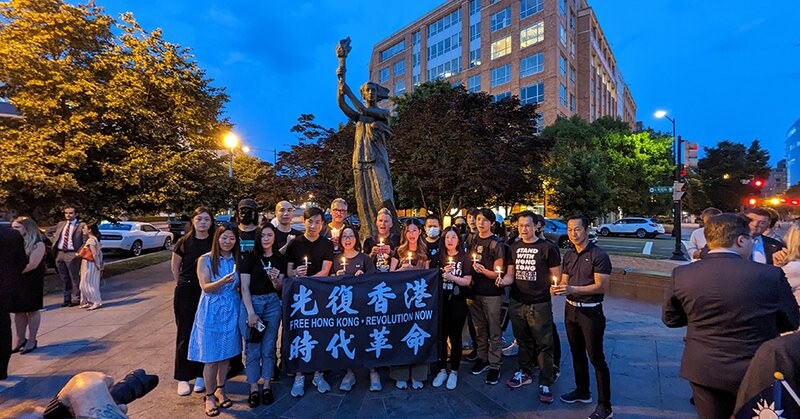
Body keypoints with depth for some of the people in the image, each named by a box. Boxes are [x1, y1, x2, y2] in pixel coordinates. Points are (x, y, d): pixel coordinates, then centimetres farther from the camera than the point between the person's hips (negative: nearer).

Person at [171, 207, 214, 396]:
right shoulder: (184, 242, -3)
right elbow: (175, 266, 10)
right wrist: (183, 284, 10)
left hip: (207, 294, 1)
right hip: (186, 292, 0)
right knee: (185, 334, 6)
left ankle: (200, 375, 21)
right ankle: (183, 378, 17)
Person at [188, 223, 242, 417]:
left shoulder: (237, 260, 4)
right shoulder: (205, 259, -6)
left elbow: (241, 286, 8)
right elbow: (206, 287, -14)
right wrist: (223, 281, -30)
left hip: (231, 311, 3)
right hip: (211, 311, -3)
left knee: (226, 353, 12)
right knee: (211, 357, 2)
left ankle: (220, 390, 30)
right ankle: (210, 396, 18)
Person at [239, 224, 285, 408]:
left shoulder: (280, 259, 4)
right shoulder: (250, 258, -4)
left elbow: (279, 289, 7)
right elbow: (244, 287, -6)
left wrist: (275, 279, -16)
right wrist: (251, 312, -13)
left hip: (272, 304, 2)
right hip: (251, 303, -2)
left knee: (269, 347, 8)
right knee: (252, 348, 3)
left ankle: (267, 386, 21)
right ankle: (253, 389, 16)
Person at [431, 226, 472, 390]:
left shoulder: (465, 258, 0)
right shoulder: (439, 257, 7)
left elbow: (467, 281, -7)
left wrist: (451, 277, -20)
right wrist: (442, 273, -11)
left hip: (458, 303, -2)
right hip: (441, 302, 2)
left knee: (455, 337, 5)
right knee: (441, 336, 6)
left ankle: (454, 372, 19)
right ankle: (442, 370, 20)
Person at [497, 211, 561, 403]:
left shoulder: (547, 248, -7)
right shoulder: (514, 248, 8)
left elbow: (556, 276, -4)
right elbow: (510, 274, 8)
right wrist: (503, 280, -11)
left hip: (540, 304, -4)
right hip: (517, 303, 5)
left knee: (543, 344, 3)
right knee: (523, 340, 18)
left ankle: (546, 382, 16)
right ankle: (525, 372, 34)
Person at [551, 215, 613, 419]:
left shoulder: (599, 255, -13)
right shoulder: (568, 255, 7)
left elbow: (601, 287, -19)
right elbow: (564, 281, 9)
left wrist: (573, 289, -28)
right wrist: (557, 289, -13)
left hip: (591, 312, -7)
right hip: (571, 309, 7)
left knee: (596, 358, 1)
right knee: (577, 353, 19)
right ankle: (582, 392, 36)